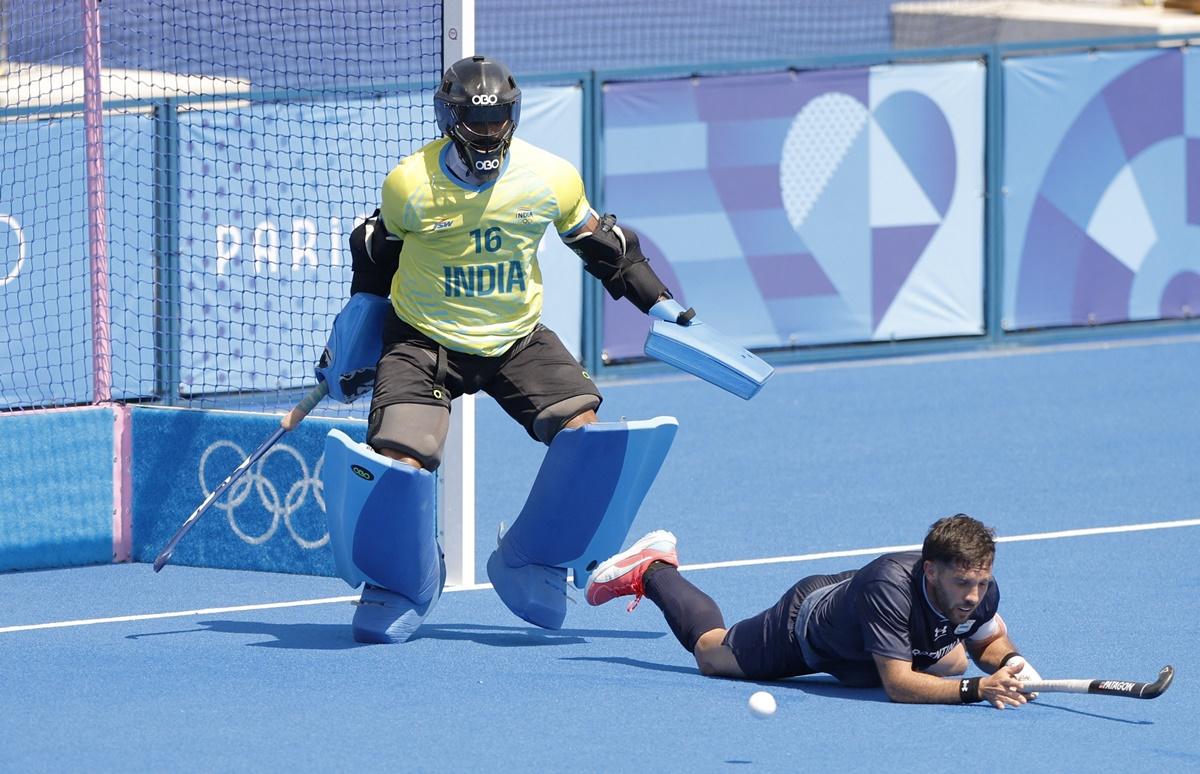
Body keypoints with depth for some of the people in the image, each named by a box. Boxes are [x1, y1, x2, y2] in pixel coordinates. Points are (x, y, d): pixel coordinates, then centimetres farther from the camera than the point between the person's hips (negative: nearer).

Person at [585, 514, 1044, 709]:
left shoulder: (981, 589, -30)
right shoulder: (890, 585, -49)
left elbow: (990, 640, -8)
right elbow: (897, 685, -48)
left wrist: (1010, 663, -31)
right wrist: (978, 689, -58)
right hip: (802, 627, -6)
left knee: (949, 664, 31)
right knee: (709, 652, 22)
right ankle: (653, 570, 48)